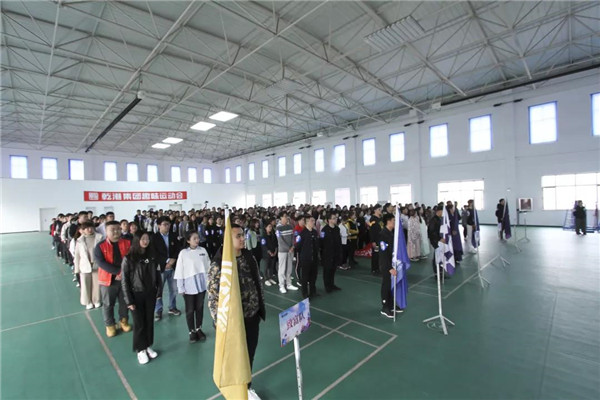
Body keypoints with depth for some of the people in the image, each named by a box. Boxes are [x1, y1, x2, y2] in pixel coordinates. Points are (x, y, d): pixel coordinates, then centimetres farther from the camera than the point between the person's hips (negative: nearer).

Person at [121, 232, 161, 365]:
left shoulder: (152, 256, -1)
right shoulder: (128, 258, -13)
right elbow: (124, 281, -10)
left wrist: (158, 291, 2)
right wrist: (129, 300, -10)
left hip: (150, 294, 3)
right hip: (136, 295, -3)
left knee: (149, 321, 13)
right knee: (139, 323, 8)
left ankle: (148, 346, 31)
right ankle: (140, 350, 27)